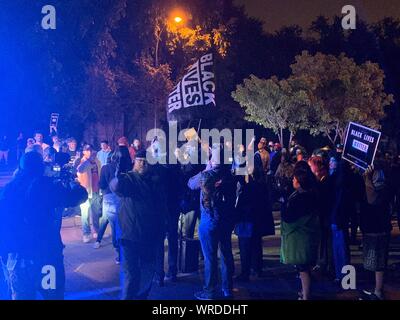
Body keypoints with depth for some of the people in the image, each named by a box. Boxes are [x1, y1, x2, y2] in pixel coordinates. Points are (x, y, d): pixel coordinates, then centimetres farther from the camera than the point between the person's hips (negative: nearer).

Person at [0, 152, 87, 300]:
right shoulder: (46, 185, -9)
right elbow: (80, 195, -6)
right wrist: (70, 182, 16)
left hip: (15, 257, 4)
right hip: (45, 255, -4)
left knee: (20, 296, 17)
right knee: (54, 295, 12)